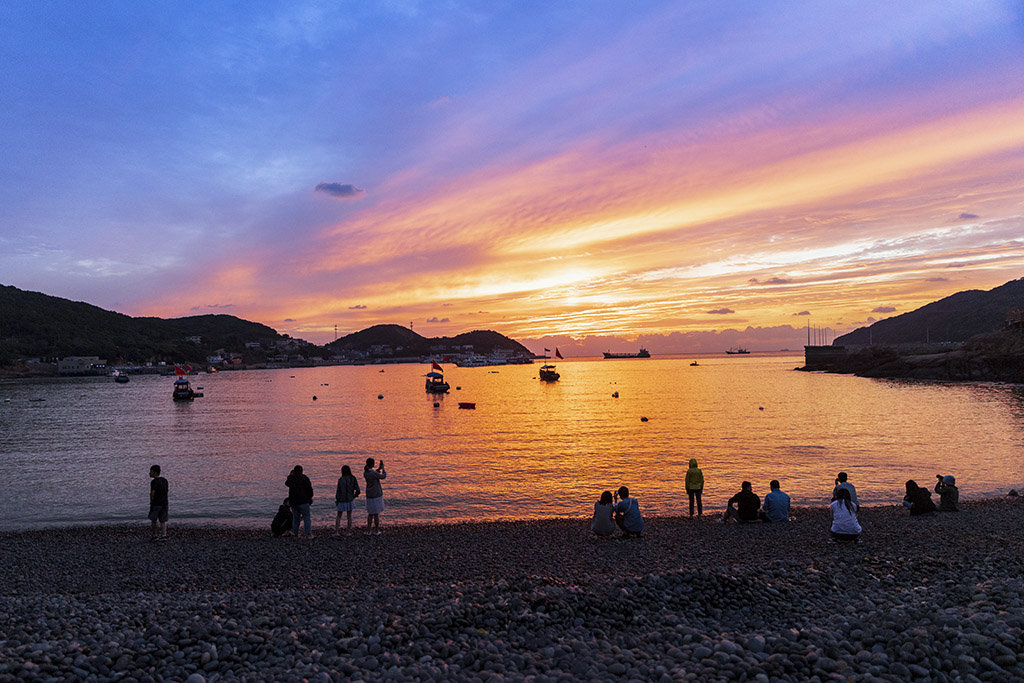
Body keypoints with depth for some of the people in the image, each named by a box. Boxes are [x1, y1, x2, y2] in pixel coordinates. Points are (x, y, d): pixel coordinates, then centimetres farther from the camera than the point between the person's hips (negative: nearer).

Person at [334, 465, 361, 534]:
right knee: (349, 516, 14)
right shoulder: (353, 479, -7)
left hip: (341, 500, -2)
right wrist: (354, 496, 11)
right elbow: (358, 491, -7)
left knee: (339, 516, 12)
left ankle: (336, 532, 11)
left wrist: (337, 500, -1)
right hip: (349, 500, 2)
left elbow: (338, 492, -15)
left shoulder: (340, 480, -17)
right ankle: (349, 532, 15)